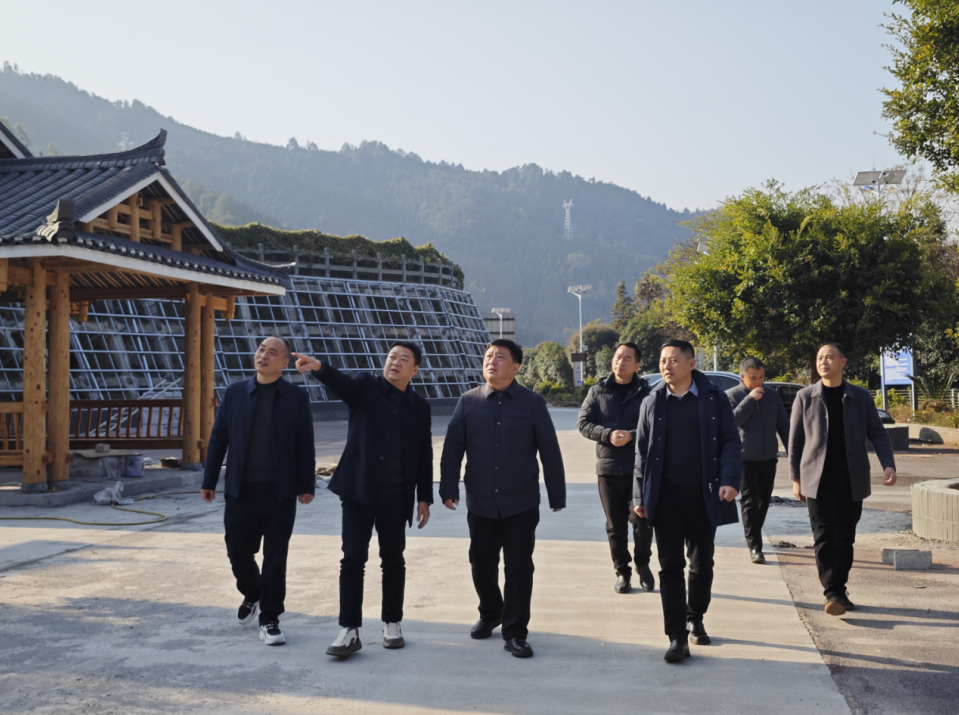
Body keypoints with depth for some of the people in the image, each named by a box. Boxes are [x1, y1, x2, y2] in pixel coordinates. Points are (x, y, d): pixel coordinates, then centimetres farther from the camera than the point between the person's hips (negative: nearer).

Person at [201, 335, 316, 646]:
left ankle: (269, 620, 14)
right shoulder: (234, 393, 5)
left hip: (280, 492, -2)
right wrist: (209, 481, 4)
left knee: (275, 557, 2)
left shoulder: (297, 397, 1)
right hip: (241, 490, 2)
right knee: (237, 551, 8)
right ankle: (251, 594, 38)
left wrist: (306, 486, -2)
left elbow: (305, 445, 1)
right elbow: (218, 440, 7)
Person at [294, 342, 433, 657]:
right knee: (353, 559, -5)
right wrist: (318, 367, -44)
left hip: (396, 496, 2)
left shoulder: (419, 406, 7)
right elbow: (340, 381, -23)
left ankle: (392, 623, 24)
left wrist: (424, 497, 6)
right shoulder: (365, 386, 0)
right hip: (358, 490, -2)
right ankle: (349, 630, 0)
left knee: (393, 561, 10)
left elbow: (424, 456, 9)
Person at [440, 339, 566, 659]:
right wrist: (449, 488, -3)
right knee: (481, 564, 13)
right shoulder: (468, 402, 1)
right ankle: (490, 614, 38)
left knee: (519, 568, 0)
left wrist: (557, 495, 2)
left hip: (521, 504, -2)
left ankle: (515, 633, 11)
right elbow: (452, 448, 3)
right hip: (480, 504, 2)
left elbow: (550, 452, 0)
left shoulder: (533, 403, -3)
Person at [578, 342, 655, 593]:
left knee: (642, 520, -2)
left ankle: (643, 564, 23)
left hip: (640, 468, -2)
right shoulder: (597, 391, 6)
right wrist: (608, 434, -16)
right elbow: (584, 423, 0)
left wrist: (631, 436, -21)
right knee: (615, 525, 9)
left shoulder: (646, 393, 0)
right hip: (608, 467, 2)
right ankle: (622, 571, 22)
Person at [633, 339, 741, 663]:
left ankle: (695, 620, 33)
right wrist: (640, 495, 2)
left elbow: (730, 441, -3)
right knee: (670, 566, -1)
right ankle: (677, 638, 1)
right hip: (666, 496, 0)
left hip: (703, 496, 0)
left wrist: (729, 479, -17)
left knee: (702, 564, 12)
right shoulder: (651, 402, 4)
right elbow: (642, 452, 6)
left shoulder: (714, 399, -1)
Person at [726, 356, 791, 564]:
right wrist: (750, 399, -19)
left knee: (763, 501, 11)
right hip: (745, 458, -4)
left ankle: (753, 538, 27)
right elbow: (732, 420, -18)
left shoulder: (773, 395, 10)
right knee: (750, 502, -9)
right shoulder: (732, 396, -3)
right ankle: (755, 547, -9)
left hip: (768, 458, 5)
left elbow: (783, 425, 13)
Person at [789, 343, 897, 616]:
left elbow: (877, 433, 5)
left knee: (845, 538, 7)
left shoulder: (860, 397, 5)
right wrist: (795, 478, 4)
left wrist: (888, 464, -11)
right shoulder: (805, 397, 2)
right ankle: (832, 593, -5)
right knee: (825, 538, -6)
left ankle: (839, 590, 18)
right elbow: (795, 439, 5)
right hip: (818, 480, -1)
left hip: (852, 481, 1)